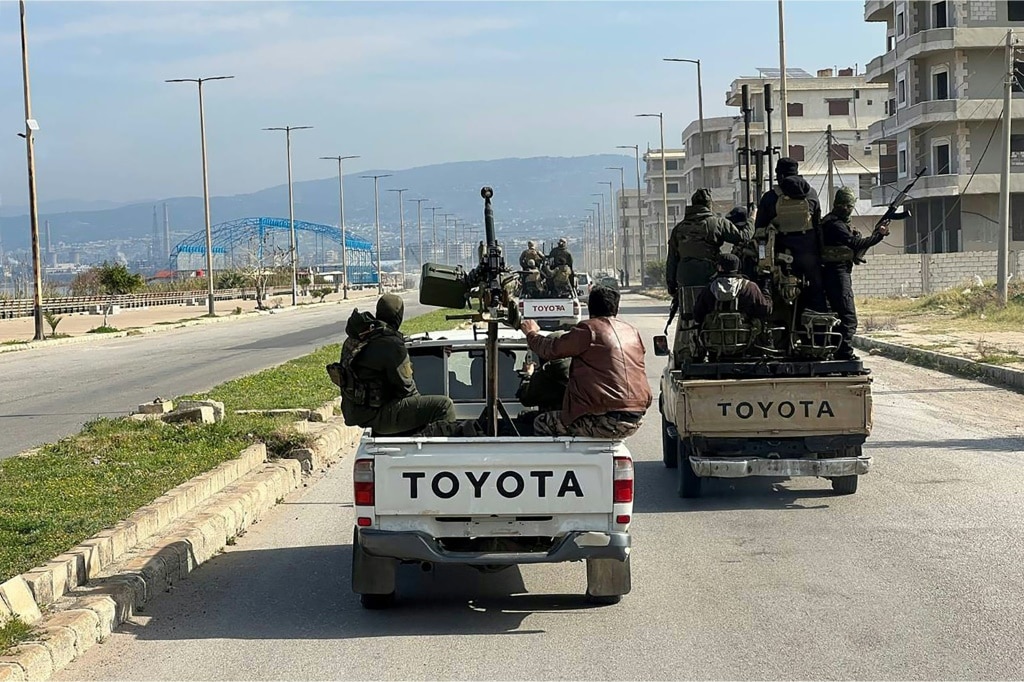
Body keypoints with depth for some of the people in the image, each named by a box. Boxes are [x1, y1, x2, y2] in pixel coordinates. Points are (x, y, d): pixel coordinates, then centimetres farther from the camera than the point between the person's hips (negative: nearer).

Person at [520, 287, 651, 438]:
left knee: (541, 423, 10)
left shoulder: (589, 329, -7)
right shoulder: (632, 331, 12)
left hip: (606, 421, -7)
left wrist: (531, 333, 25)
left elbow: (551, 350, 3)